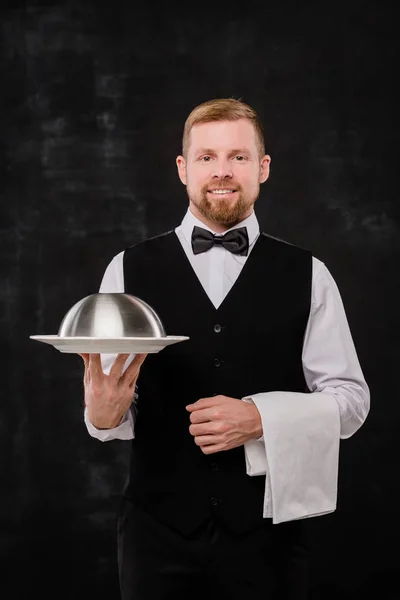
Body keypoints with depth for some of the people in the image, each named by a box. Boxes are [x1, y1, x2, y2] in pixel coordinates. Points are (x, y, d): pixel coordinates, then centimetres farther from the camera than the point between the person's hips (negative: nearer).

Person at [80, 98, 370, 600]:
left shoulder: (307, 276, 2)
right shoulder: (129, 270, 2)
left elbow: (350, 398, 1)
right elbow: (113, 400, 3)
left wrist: (260, 418, -14)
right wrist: (104, 412, -20)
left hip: (268, 527, 0)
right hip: (158, 526, 0)